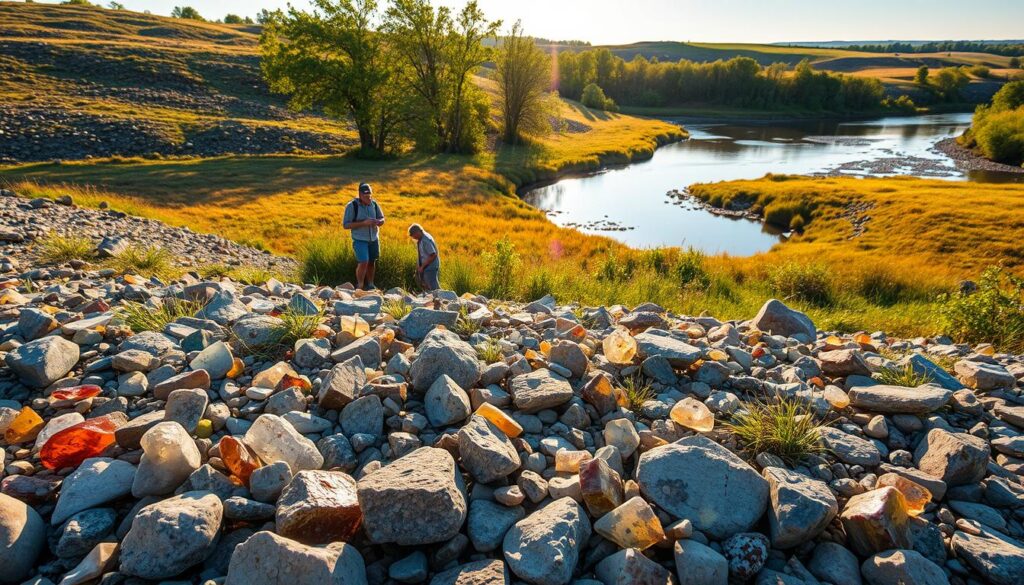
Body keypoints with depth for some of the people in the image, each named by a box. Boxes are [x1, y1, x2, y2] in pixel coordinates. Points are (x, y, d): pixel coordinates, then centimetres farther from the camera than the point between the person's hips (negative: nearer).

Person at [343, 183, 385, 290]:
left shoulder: (374, 204, 3)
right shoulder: (352, 206, -11)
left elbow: (382, 219, 13)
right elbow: (346, 225, -13)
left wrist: (377, 222, -12)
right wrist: (363, 223, -22)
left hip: (374, 239, 5)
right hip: (360, 240, -5)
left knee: (372, 262, 12)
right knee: (363, 262, -14)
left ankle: (370, 285, 27)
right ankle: (359, 286, 2)